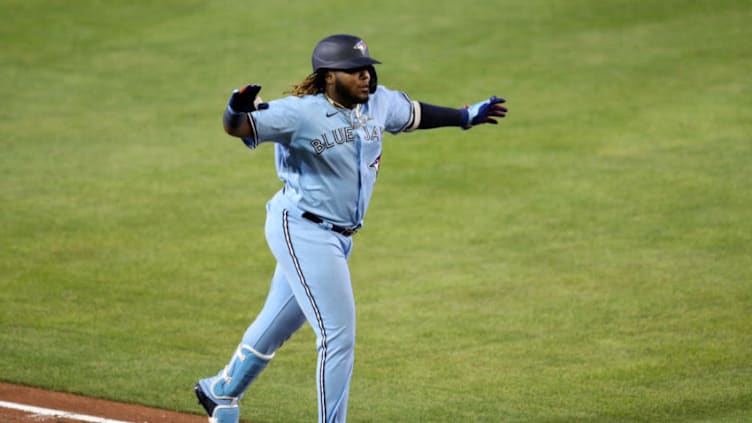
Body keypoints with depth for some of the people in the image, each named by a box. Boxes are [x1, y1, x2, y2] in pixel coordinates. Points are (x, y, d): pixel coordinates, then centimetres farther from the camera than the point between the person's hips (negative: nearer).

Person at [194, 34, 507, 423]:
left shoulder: (378, 103, 0)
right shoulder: (300, 113, -22)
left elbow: (413, 115, 20)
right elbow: (239, 127, -31)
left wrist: (466, 116, 29)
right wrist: (236, 112, -54)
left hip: (338, 237, 8)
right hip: (302, 232, -8)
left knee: (277, 326, 22)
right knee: (338, 333, -10)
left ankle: (221, 391, 43)